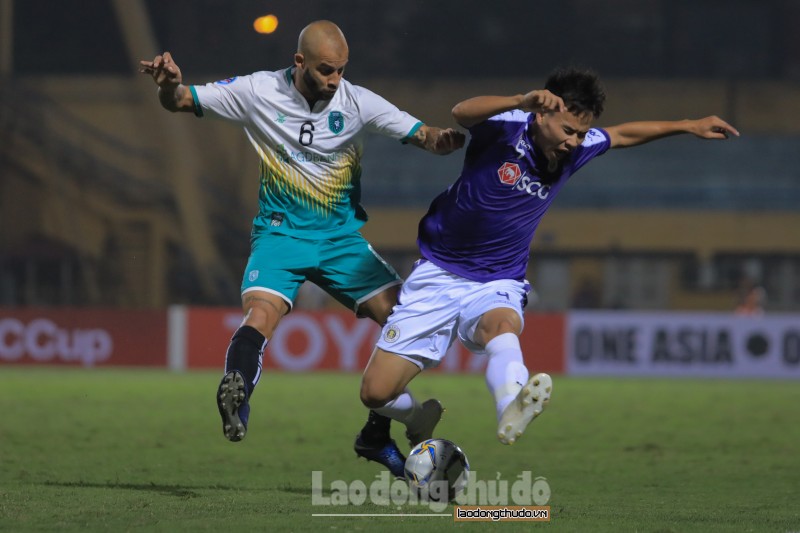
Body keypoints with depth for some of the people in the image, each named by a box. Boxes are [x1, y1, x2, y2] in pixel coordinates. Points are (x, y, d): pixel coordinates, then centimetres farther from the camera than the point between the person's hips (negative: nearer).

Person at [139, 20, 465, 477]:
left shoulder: (357, 102, -6)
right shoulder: (258, 93, -8)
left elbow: (423, 136, -8)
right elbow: (182, 101, -2)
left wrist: (443, 140, -33)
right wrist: (170, 84, -26)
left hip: (342, 237, 2)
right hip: (281, 233, -2)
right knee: (261, 312, -30)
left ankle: (379, 436, 3)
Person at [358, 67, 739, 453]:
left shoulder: (576, 149, -2)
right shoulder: (506, 129, -18)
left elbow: (624, 135, 19)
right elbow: (462, 112, -41)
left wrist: (689, 126, 21)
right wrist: (522, 101, -57)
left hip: (497, 286, 2)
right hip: (439, 275, -2)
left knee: (502, 325, -38)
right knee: (376, 392, -6)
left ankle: (511, 412, -67)